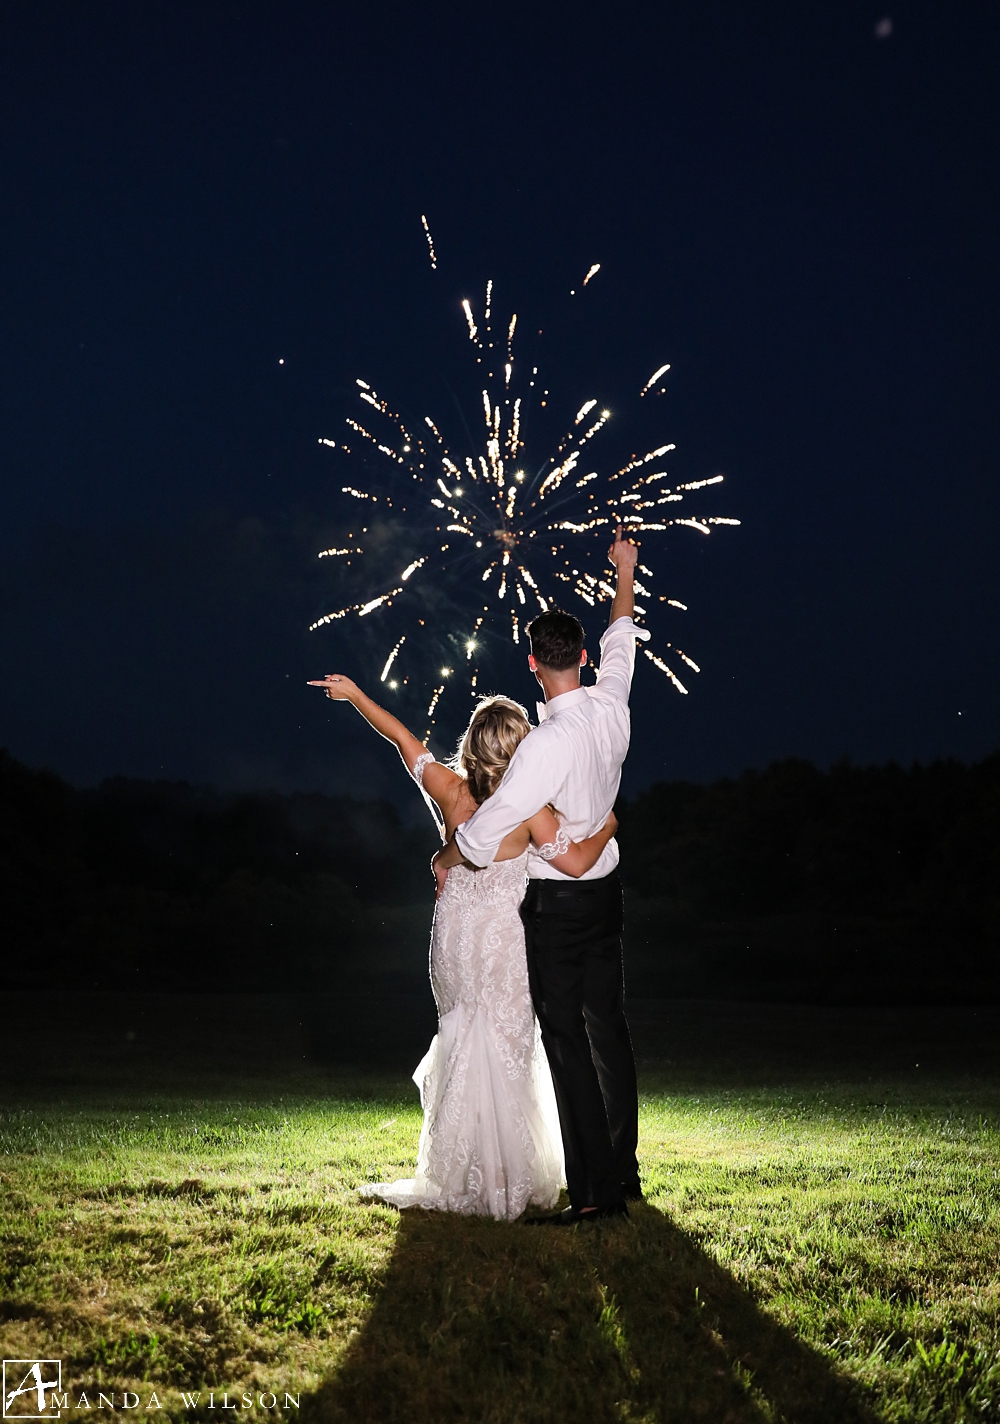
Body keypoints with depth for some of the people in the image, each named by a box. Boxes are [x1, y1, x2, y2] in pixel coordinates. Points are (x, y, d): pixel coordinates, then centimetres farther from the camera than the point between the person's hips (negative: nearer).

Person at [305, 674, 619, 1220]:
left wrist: (355, 695, 19)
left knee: (462, 1048, 14)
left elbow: (402, 737, 7)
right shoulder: (529, 806, -14)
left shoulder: (449, 790, -5)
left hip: (454, 936, 4)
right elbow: (576, 863, -13)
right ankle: (511, 1181, 9)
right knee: (506, 1055, 4)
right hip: (503, 940, -4)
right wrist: (605, 829, 7)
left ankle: (461, 1179, 20)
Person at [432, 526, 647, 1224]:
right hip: (606, 888, 8)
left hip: (555, 902, -8)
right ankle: (626, 1173, 24)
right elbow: (620, 645, 18)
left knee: (567, 1041, -4)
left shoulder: (549, 742, -23)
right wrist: (626, 576, 33)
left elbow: (490, 825, -20)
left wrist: (447, 858, 1)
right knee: (609, 1029, 14)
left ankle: (594, 1191, -2)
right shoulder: (611, 709, -3)